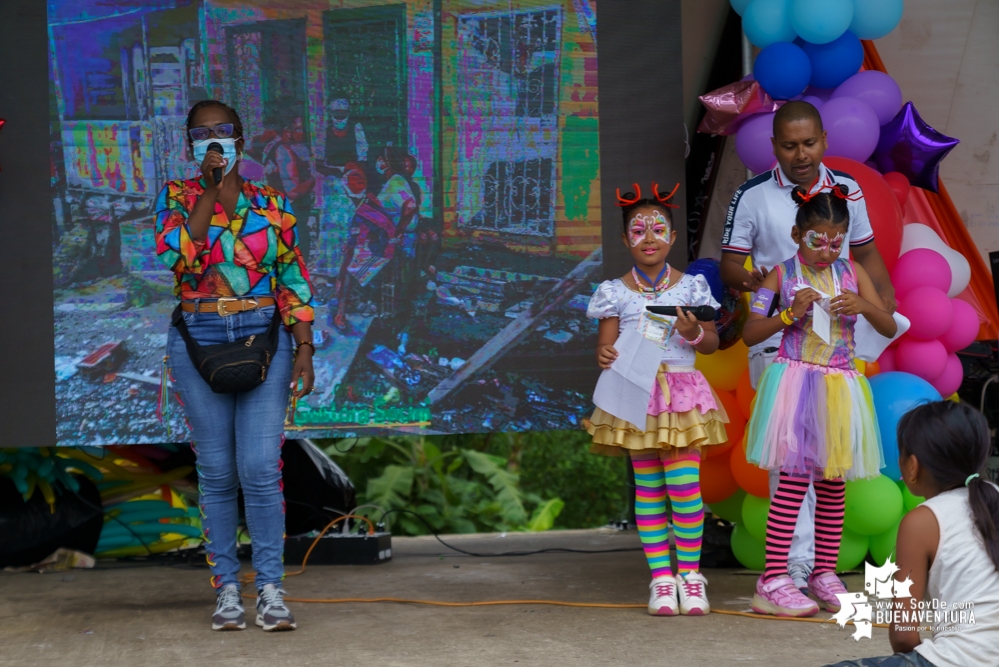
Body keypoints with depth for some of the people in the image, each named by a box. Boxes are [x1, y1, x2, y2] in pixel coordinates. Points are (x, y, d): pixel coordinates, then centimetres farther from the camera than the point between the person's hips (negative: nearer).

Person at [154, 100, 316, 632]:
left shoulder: (271, 203, 6)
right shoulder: (176, 197, 4)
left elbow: (294, 281, 6)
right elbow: (173, 257, -15)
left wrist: (304, 349, -2)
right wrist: (210, 191, -14)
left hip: (263, 340, 0)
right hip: (198, 343, 0)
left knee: (260, 469, -9)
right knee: (216, 472, 4)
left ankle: (270, 588, 0)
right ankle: (226, 589, 12)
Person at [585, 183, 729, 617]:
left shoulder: (690, 287, 5)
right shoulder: (615, 293, 4)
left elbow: (712, 343, 9)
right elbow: (607, 344, 4)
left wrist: (694, 333, -13)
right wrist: (604, 357, -19)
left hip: (682, 393, -1)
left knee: (684, 486, -8)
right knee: (648, 489, 4)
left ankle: (690, 574, 5)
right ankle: (661, 578, 10)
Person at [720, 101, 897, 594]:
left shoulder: (847, 191, 9)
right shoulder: (752, 197, -1)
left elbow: (866, 253, 19)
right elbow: (729, 263, 0)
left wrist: (884, 296, 3)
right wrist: (746, 279, -23)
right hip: (776, 337, -4)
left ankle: (823, 560, 20)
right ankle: (797, 560, -11)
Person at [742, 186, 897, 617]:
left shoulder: (852, 273, 8)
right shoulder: (782, 274, 0)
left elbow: (890, 328, 6)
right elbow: (749, 334, -1)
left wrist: (864, 305, -13)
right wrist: (790, 313, -14)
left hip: (838, 388, 4)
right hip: (795, 384, -4)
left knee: (833, 484, 8)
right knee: (794, 481, -10)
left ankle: (825, 574, 19)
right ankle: (773, 582, -10)